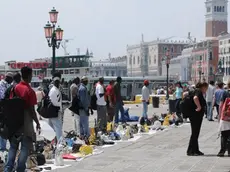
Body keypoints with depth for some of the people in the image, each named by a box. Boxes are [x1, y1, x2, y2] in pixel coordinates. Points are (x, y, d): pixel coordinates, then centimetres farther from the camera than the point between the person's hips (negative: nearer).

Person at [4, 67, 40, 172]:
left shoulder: (15, 88, 3)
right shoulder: (30, 91, -14)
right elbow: (31, 110, -14)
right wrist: (37, 123, -5)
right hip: (26, 121, -5)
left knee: (13, 146, 13)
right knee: (25, 147, 4)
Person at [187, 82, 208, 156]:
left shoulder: (198, 91, 17)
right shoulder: (199, 91, -13)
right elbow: (195, 98, -35)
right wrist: (199, 107, -25)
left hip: (198, 116, 10)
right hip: (195, 116, -10)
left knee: (196, 133, 14)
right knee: (195, 133, -5)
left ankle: (195, 150, 20)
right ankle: (190, 151, 0)